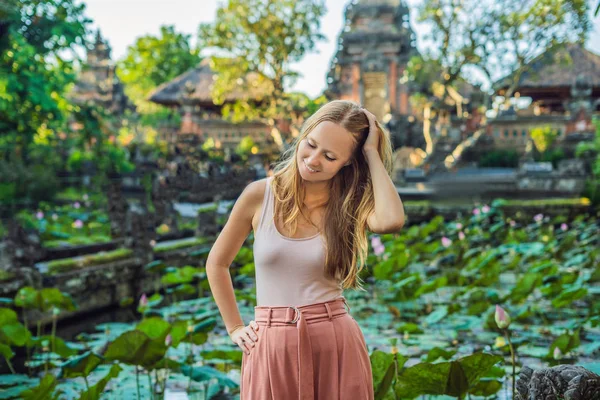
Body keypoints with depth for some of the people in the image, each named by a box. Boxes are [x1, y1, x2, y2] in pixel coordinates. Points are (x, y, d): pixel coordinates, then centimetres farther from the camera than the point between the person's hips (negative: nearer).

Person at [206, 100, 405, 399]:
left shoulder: (350, 204, -2)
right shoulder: (260, 195, -3)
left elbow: (391, 220, -27)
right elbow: (216, 264, 10)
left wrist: (372, 153, -16)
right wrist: (235, 329, 6)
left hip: (336, 344, 0)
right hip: (271, 349, 0)